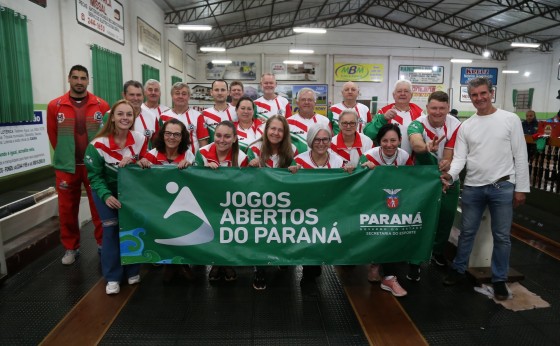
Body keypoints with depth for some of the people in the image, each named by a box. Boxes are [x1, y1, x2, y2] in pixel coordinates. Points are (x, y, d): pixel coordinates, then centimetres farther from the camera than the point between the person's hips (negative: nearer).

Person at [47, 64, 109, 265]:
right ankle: (70, 248, 25)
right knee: (67, 209, 9)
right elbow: (53, 135, 9)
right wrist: (65, 156, 13)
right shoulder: (55, 106, 1)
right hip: (66, 167, 1)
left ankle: (103, 243, 24)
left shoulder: (101, 105, 0)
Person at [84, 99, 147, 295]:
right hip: (105, 191, -2)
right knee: (111, 229, -8)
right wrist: (106, 195, -28)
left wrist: (133, 162, -25)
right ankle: (112, 277, 5)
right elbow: (94, 175, -15)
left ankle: (132, 271, 17)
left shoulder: (140, 140, -14)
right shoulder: (98, 144, -22)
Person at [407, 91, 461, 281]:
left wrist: (446, 166, -39)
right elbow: (415, 143, -49)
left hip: (446, 175, 3)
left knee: (447, 215, 6)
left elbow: (448, 156, -18)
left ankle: (438, 252, 30)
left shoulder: (455, 125, -17)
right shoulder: (417, 124, -25)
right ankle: (415, 261, 6)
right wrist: (427, 147, -71)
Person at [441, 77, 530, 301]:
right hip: (472, 188, 2)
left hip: (503, 187, -2)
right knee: (467, 232, 13)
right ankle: (458, 269, 30)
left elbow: (520, 156, -2)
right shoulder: (465, 126, 4)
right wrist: (451, 175, -21)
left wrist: (521, 188, -5)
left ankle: (499, 279, 25)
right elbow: (460, 157, -1)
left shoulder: (510, 119, -2)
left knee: (501, 236, 8)